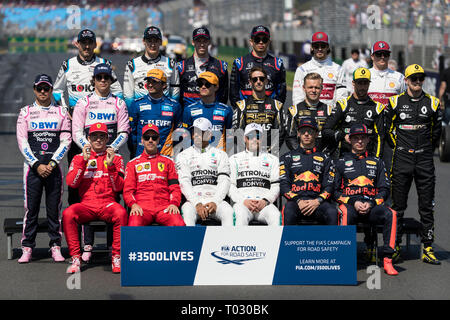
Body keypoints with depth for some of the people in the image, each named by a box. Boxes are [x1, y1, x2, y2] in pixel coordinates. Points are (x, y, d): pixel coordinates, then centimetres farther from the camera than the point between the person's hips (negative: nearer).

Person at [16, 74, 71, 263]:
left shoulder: (61, 112, 9)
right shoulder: (25, 112, 7)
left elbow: (66, 141, 3)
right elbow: (22, 142, 0)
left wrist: (51, 164, -9)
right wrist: (37, 165, -10)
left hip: (54, 166, 1)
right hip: (32, 166, -1)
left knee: (54, 208, 1)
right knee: (31, 207, -2)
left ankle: (55, 247, 7)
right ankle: (27, 248, 2)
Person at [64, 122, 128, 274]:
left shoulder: (116, 158, 13)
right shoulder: (79, 158, 16)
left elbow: (118, 187, 2)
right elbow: (71, 182, -1)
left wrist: (111, 165, -10)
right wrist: (84, 160, -6)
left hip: (108, 203, -1)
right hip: (86, 204, 1)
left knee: (121, 213, -35)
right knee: (68, 214, -31)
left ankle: (116, 258, -24)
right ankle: (76, 259, -24)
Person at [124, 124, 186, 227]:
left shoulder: (168, 162, 22)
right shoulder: (133, 163, 20)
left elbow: (175, 187, 15)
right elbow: (128, 190, 12)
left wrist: (174, 203, -6)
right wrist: (133, 204, -10)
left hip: (164, 207, 1)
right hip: (142, 206, -1)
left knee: (179, 224, -32)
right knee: (134, 224, -36)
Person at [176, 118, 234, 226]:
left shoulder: (220, 155, 15)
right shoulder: (183, 156, 13)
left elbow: (224, 181, 5)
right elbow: (184, 182, 1)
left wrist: (215, 202, -13)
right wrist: (197, 204, -15)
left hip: (216, 199, 1)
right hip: (192, 200, -1)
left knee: (228, 212, -31)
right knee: (188, 213, -35)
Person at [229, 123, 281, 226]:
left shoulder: (272, 159, 20)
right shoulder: (234, 159, 18)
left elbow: (276, 186, 12)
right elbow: (230, 186, 9)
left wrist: (265, 201, -7)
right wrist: (244, 201, -8)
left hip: (265, 204, 1)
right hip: (241, 203, -1)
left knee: (276, 215, -33)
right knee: (242, 215, -36)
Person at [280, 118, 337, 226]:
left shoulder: (325, 159, 22)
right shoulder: (287, 157, 19)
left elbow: (329, 186, 12)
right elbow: (284, 185, 7)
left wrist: (317, 201, -9)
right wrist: (298, 201, -11)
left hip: (318, 202, 1)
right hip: (295, 200, -1)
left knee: (332, 213, -33)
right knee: (289, 212, -37)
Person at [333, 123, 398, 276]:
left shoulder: (376, 162, 21)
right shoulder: (341, 162, 16)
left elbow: (384, 189, 14)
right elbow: (335, 190, 8)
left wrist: (370, 204, -6)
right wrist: (354, 202, -9)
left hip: (372, 205, 2)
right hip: (348, 203, -1)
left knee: (390, 214, -31)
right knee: (346, 213, -39)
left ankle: (387, 260, -32)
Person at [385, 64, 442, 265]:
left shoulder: (433, 103, 6)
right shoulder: (395, 102, 2)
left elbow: (437, 131, 15)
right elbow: (388, 128, 10)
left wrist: (427, 149, 13)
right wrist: (398, 148, 9)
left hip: (424, 160, 1)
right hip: (402, 160, -1)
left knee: (427, 206, 1)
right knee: (398, 206, 3)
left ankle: (427, 249, 4)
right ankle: (394, 247, 11)